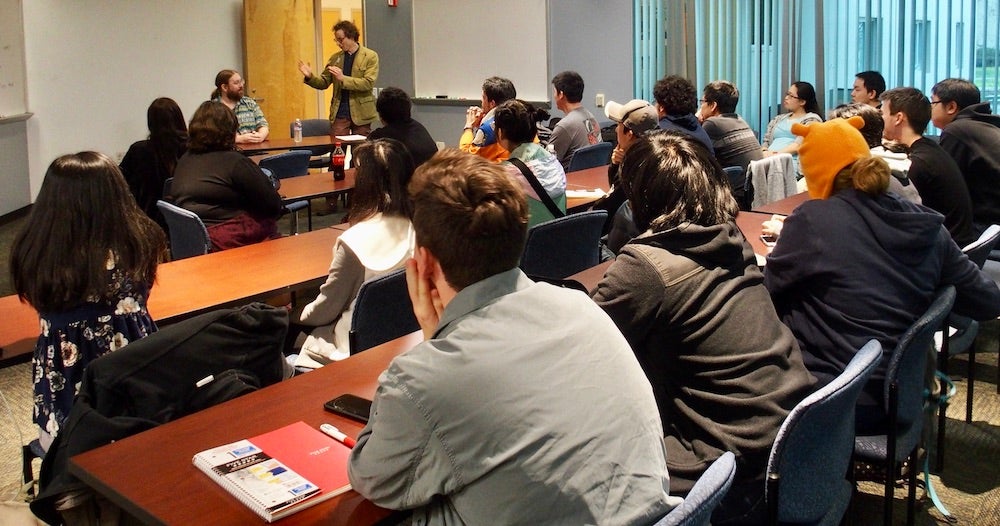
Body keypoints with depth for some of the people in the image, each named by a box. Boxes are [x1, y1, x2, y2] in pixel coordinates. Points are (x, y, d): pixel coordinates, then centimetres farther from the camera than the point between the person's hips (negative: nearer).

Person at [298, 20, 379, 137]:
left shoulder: (370, 56, -3)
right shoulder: (335, 58, 10)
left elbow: (369, 83, -12)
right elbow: (324, 82, 12)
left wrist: (343, 78, -20)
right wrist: (310, 77, -8)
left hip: (360, 114, -3)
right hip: (339, 114, 3)